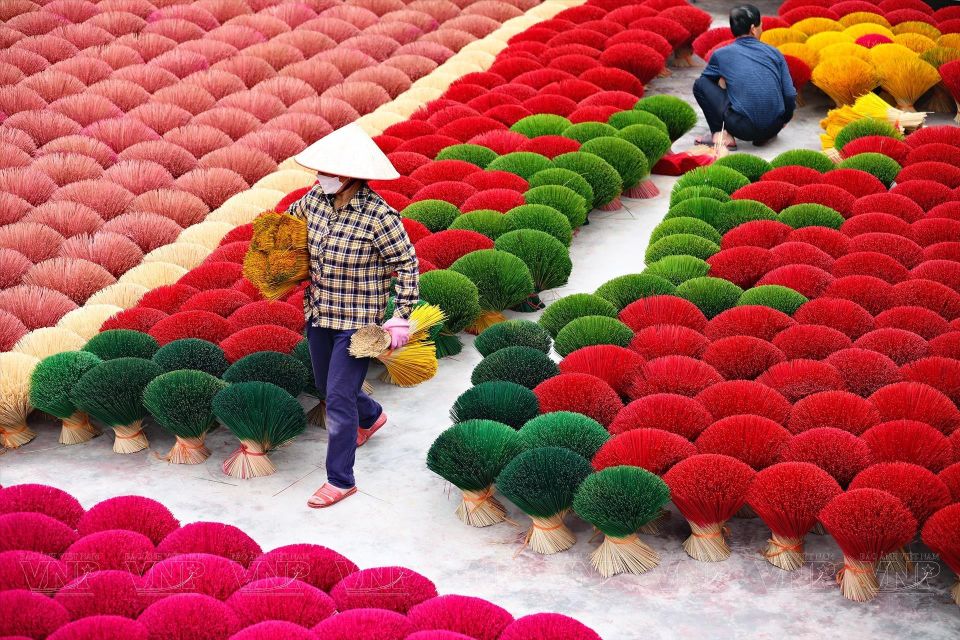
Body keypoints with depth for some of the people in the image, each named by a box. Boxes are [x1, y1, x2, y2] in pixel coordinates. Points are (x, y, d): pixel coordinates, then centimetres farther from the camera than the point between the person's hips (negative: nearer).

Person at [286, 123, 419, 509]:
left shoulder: (378, 217, -24)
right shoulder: (317, 197, -5)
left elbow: (407, 265, -15)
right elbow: (292, 217, 19)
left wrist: (402, 318, -17)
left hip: (357, 323, -7)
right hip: (318, 314, 7)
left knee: (338, 399, -4)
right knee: (327, 385, 24)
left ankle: (340, 480, 10)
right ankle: (371, 416, 55)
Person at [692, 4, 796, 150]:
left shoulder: (721, 54, 6)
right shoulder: (774, 53, 9)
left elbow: (706, 79, 26)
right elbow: (790, 95, 8)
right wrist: (783, 120, 26)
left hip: (743, 128, -3)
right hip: (774, 126, 4)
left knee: (700, 84, 12)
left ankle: (722, 135, 0)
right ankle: (764, 136, 17)